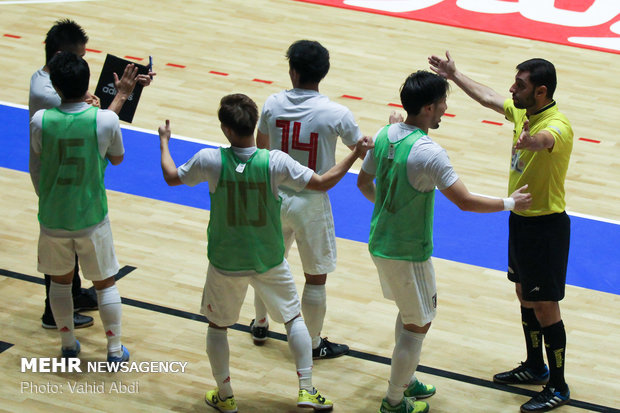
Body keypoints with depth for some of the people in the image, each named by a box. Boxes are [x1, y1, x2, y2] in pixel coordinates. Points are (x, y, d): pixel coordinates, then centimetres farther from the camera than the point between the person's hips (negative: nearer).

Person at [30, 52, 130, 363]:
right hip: (92, 218, -1)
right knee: (105, 283, 15)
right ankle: (115, 350, 23)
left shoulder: (40, 120, -15)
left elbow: (38, 166, 0)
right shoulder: (105, 120, -18)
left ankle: (68, 345, 32)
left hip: (53, 219, 1)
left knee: (60, 280, 21)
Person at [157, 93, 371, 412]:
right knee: (294, 318, 19)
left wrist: (164, 141, 19)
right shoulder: (275, 162, -19)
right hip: (269, 262, 0)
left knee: (217, 326, 20)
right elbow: (322, 183, -11)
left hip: (225, 263, 0)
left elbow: (172, 177, 1)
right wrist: (355, 154, 2)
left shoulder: (210, 160, -18)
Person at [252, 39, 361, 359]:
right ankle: (314, 344, 22)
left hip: (275, 198, 4)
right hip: (311, 204, -4)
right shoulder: (336, 114, -19)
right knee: (316, 277, 11)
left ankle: (260, 325, 41)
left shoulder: (273, 104, -9)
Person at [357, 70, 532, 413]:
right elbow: (465, 201, -25)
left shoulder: (384, 136, -1)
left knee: (410, 312, 26)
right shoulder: (429, 153, -26)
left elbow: (364, 182, 13)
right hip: (408, 253, -8)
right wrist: (510, 203, -11)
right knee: (417, 325, 8)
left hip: (381, 243, 9)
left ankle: (405, 381, 40)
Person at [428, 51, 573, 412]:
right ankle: (535, 367, 39)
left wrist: (532, 140, -76)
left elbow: (545, 137, -53)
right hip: (520, 219, 9)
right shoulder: (523, 112, -1)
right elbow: (488, 97, 19)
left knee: (545, 307, -1)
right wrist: (454, 75, 28)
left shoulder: (558, 126, -27)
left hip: (546, 226, -9)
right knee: (525, 296, 21)